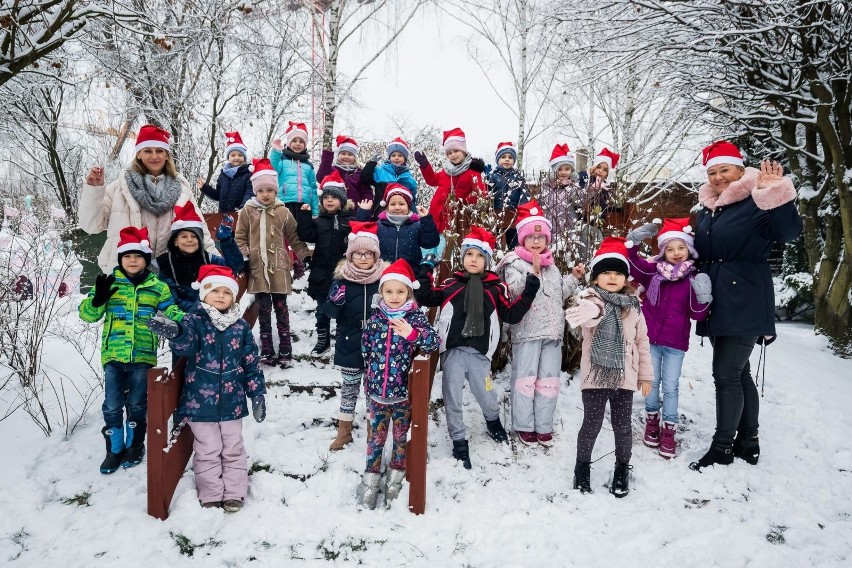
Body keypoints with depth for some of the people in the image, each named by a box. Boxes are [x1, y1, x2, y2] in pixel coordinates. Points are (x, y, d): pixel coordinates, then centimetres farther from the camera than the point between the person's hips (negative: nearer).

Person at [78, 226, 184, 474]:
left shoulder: (158, 287, 4)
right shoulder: (109, 282, 3)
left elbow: (171, 313, 5)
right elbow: (87, 314, 2)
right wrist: (98, 299, -18)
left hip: (142, 356, 0)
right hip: (113, 355, 0)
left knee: (137, 405, 11)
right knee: (112, 406, 5)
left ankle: (135, 446, 29)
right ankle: (115, 449, 22)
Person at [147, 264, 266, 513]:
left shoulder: (240, 326, 1)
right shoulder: (195, 320, -7)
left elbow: (251, 362, 5)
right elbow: (186, 343, -29)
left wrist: (257, 393, 2)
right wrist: (175, 333, -52)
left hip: (231, 401, 2)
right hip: (200, 400, -2)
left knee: (233, 449, 13)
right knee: (208, 451, 10)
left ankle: (234, 493, 27)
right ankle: (210, 495, 25)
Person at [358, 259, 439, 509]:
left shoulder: (415, 317, -9)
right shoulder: (375, 318, -2)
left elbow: (434, 343, -20)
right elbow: (366, 351, 7)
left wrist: (412, 334, -36)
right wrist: (369, 378, 10)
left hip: (403, 392, -1)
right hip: (376, 391, 2)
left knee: (401, 436, 15)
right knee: (376, 436, 13)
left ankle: (396, 477, 33)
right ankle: (371, 479, 27)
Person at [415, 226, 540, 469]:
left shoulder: (495, 287, 7)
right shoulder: (452, 284, 6)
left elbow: (511, 315, 6)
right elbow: (425, 298, 8)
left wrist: (528, 293, -1)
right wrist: (425, 271, 1)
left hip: (479, 353, 0)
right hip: (453, 351, 0)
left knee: (487, 398, 9)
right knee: (452, 400, 5)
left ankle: (493, 421, 44)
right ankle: (459, 441, 24)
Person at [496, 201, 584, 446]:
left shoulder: (551, 266, 16)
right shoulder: (515, 263, -4)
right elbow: (515, 291, -19)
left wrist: (573, 278, 13)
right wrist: (533, 271, -27)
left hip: (553, 331, 6)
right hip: (527, 332, -6)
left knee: (549, 379, 9)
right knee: (525, 378, 1)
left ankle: (544, 426, 19)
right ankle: (524, 426, 14)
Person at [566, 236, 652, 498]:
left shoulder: (632, 306, 5)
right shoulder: (591, 300, -6)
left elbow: (642, 341, 10)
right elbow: (585, 313, -32)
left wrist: (645, 375, 11)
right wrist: (582, 314, -53)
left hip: (624, 377, 3)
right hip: (596, 376, -3)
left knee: (622, 427, 12)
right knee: (591, 425, 6)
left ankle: (622, 471, 31)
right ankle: (582, 468, 27)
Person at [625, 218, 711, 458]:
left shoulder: (694, 279, -3)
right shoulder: (653, 270, -1)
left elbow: (697, 315, -3)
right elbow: (631, 265, -6)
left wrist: (703, 297, -22)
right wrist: (633, 242, -19)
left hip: (675, 343, -1)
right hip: (650, 339, 1)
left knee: (670, 386, 5)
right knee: (652, 382, 12)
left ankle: (669, 431, 15)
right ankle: (652, 421, 30)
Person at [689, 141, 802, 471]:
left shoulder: (756, 203, -10)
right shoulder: (706, 210, 14)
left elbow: (788, 232, -25)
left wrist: (776, 193, -36)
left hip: (745, 304, -8)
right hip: (716, 303, 8)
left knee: (726, 374, -6)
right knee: (738, 372, 14)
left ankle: (723, 447, 7)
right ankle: (748, 441, 25)